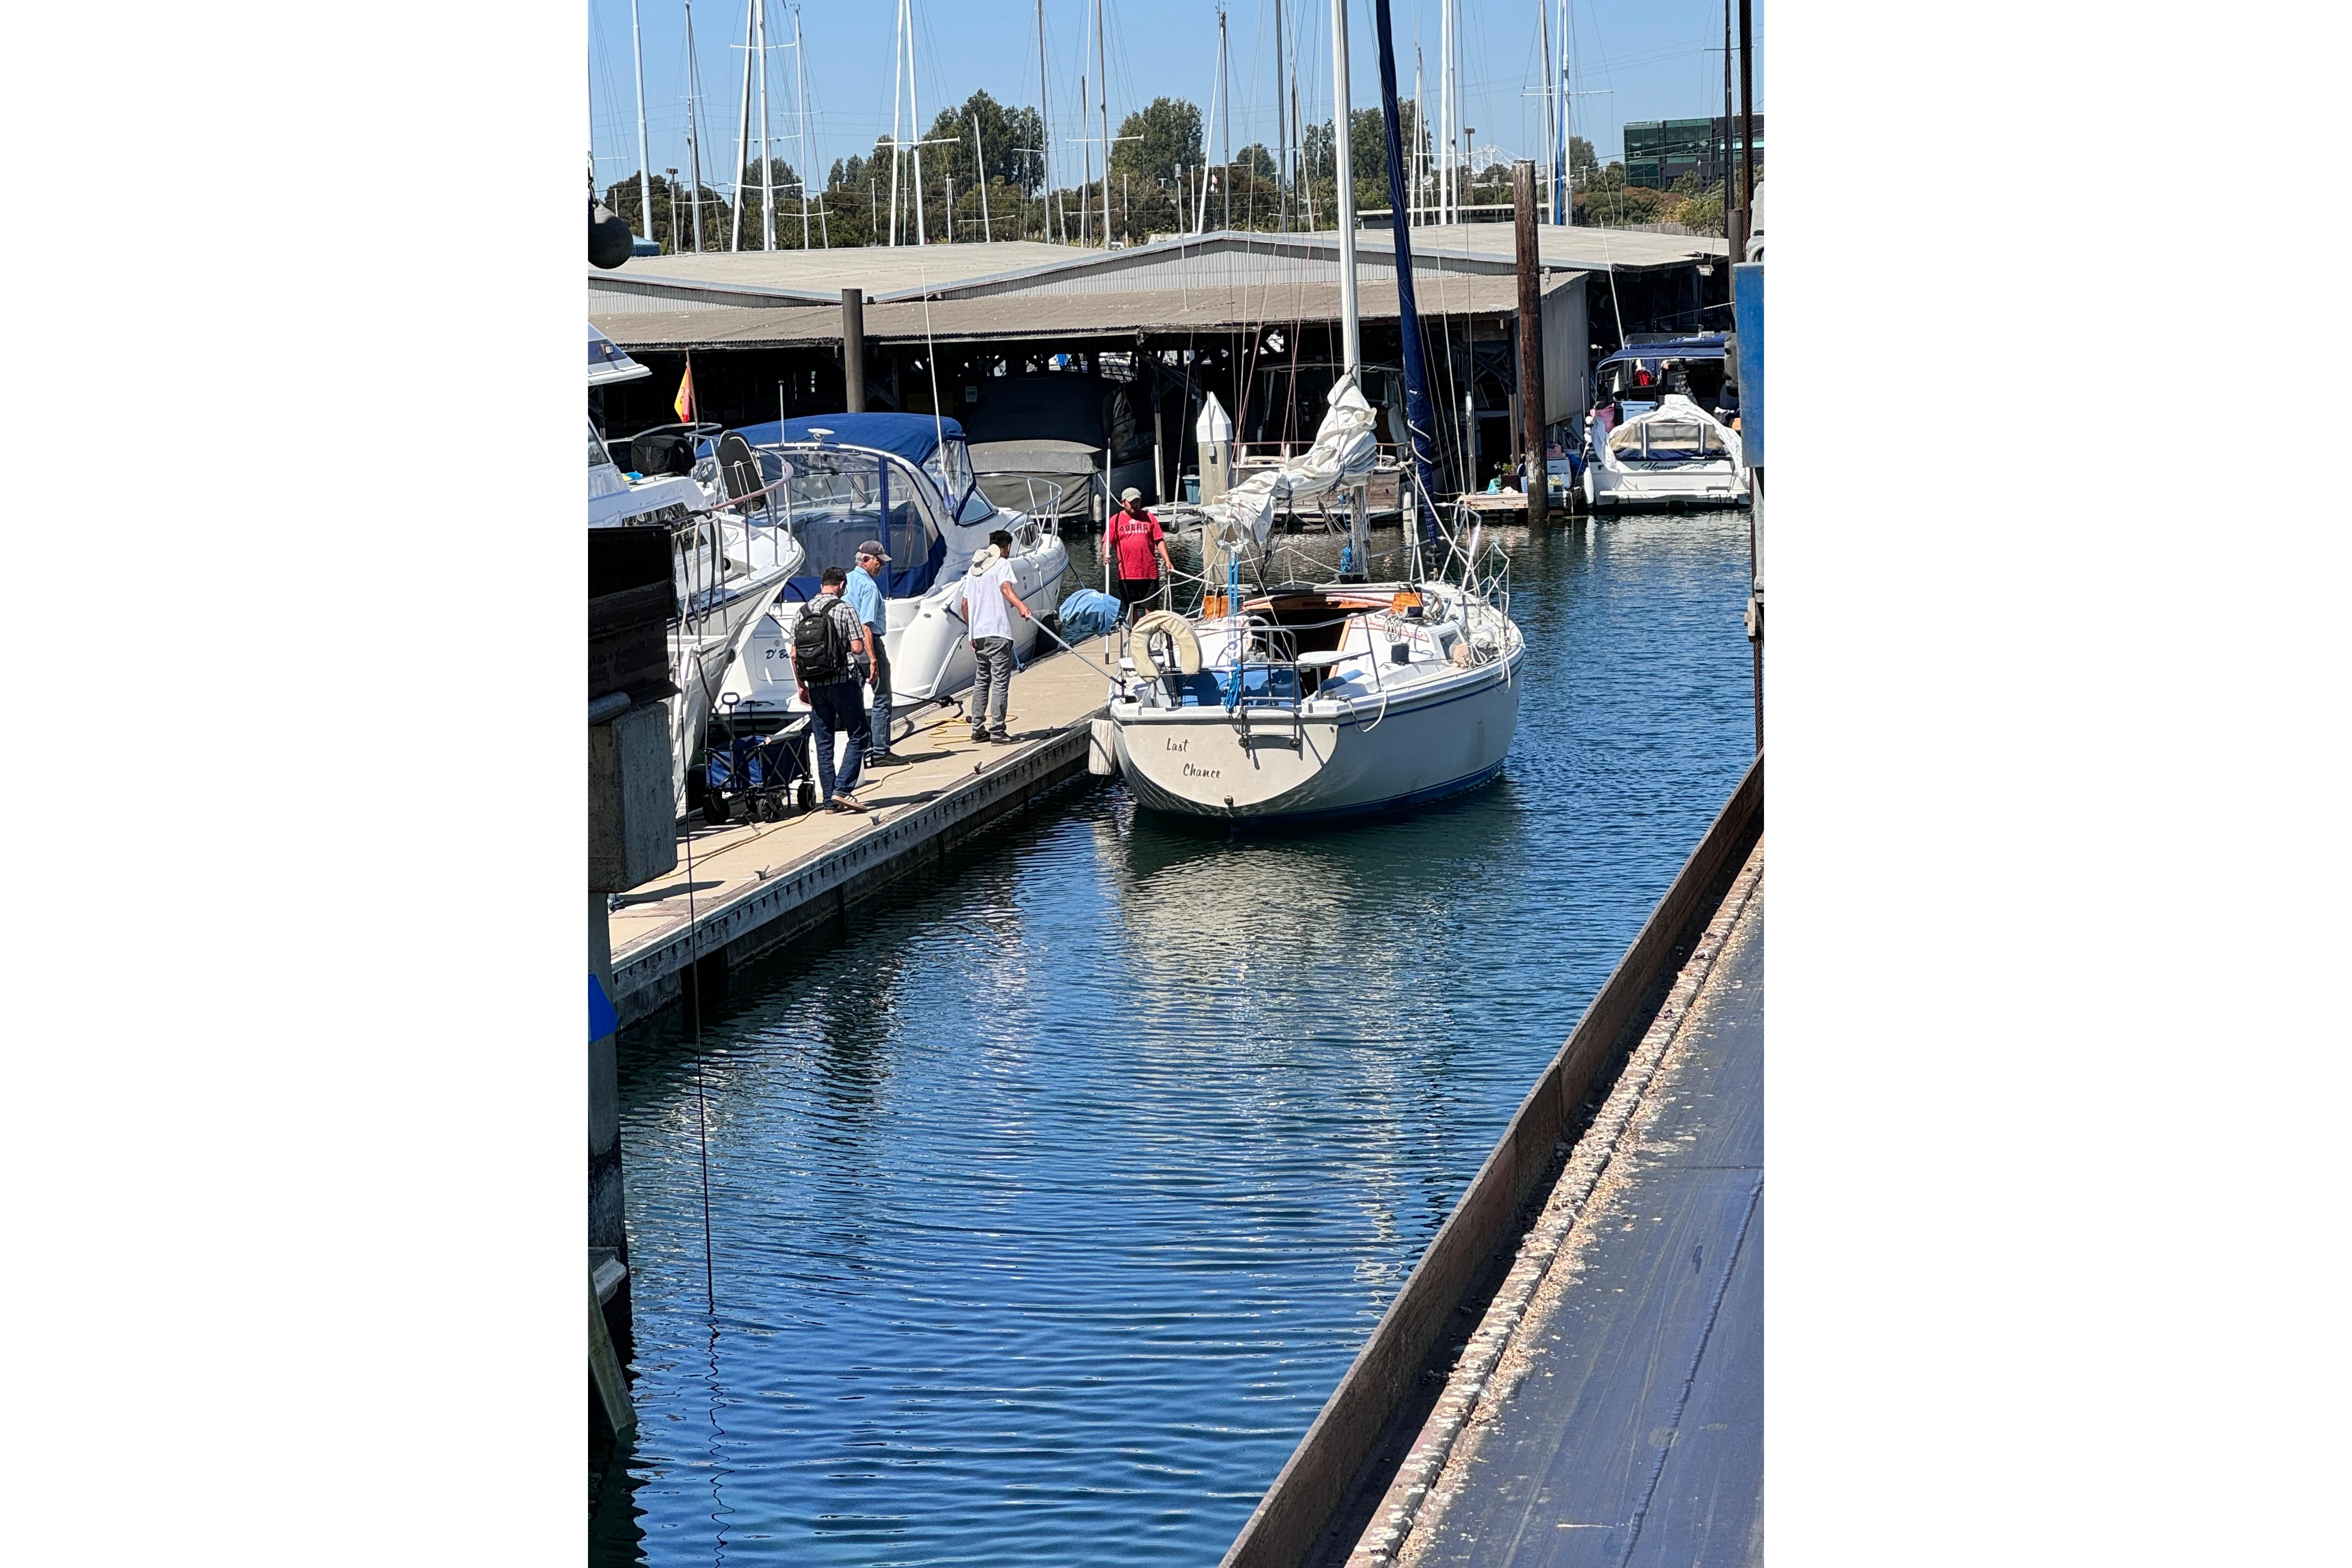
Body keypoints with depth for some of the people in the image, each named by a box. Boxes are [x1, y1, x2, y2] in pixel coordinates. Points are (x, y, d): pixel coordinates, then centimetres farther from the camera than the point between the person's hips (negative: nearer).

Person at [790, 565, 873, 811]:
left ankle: (830, 800, 9)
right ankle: (842, 789, -8)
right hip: (843, 681, -5)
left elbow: (794, 655, 7)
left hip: (815, 686, 5)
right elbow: (858, 648, -12)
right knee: (858, 736, 4)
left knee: (823, 743, 9)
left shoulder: (803, 613, 8)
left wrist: (802, 685, 15)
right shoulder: (845, 609, -7)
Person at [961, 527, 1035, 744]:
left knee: (981, 681, 16)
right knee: (1000, 683, -6)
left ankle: (978, 729, 16)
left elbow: (965, 604, 19)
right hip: (998, 633, -7)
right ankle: (997, 732, -10)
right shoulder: (1002, 564, -3)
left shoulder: (974, 568, 18)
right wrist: (1021, 606, -40)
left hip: (978, 634, 7)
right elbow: (1005, 588, -24)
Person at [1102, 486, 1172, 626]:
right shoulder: (1116, 520, 6)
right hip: (1126, 574, -1)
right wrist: (1106, 555, -20)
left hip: (1150, 572, 1)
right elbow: (1108, 542, 1)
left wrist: (1167, 561, -2)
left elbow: (1160, 541, 9)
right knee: (1131, 609, 6)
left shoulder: (1149, 518, 9)